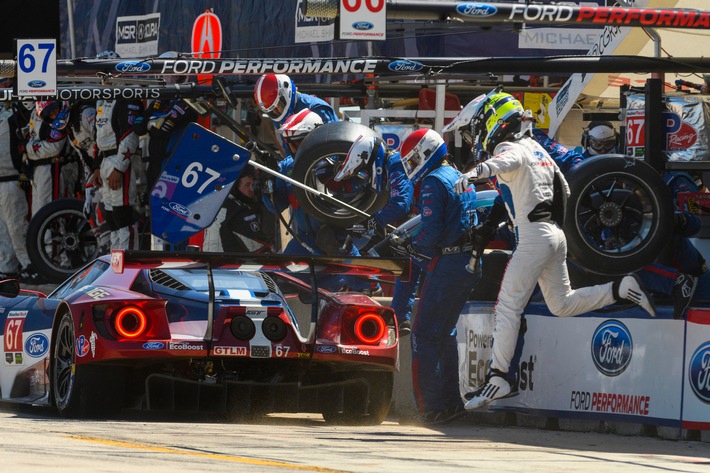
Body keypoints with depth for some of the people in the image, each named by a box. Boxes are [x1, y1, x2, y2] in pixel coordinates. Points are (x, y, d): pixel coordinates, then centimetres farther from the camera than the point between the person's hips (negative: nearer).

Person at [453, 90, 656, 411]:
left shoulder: (512, 148, -7)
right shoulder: (539, 152, 21)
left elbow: (505, 161, -33)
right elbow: (565, 193, 29)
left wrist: (476, 171, -51)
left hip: (534, 236, -9)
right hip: (556, 235, 9)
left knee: (508, 307, -9)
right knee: (562, 305, 17)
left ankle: (498, 378, -14)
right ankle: (622, 289, 7)